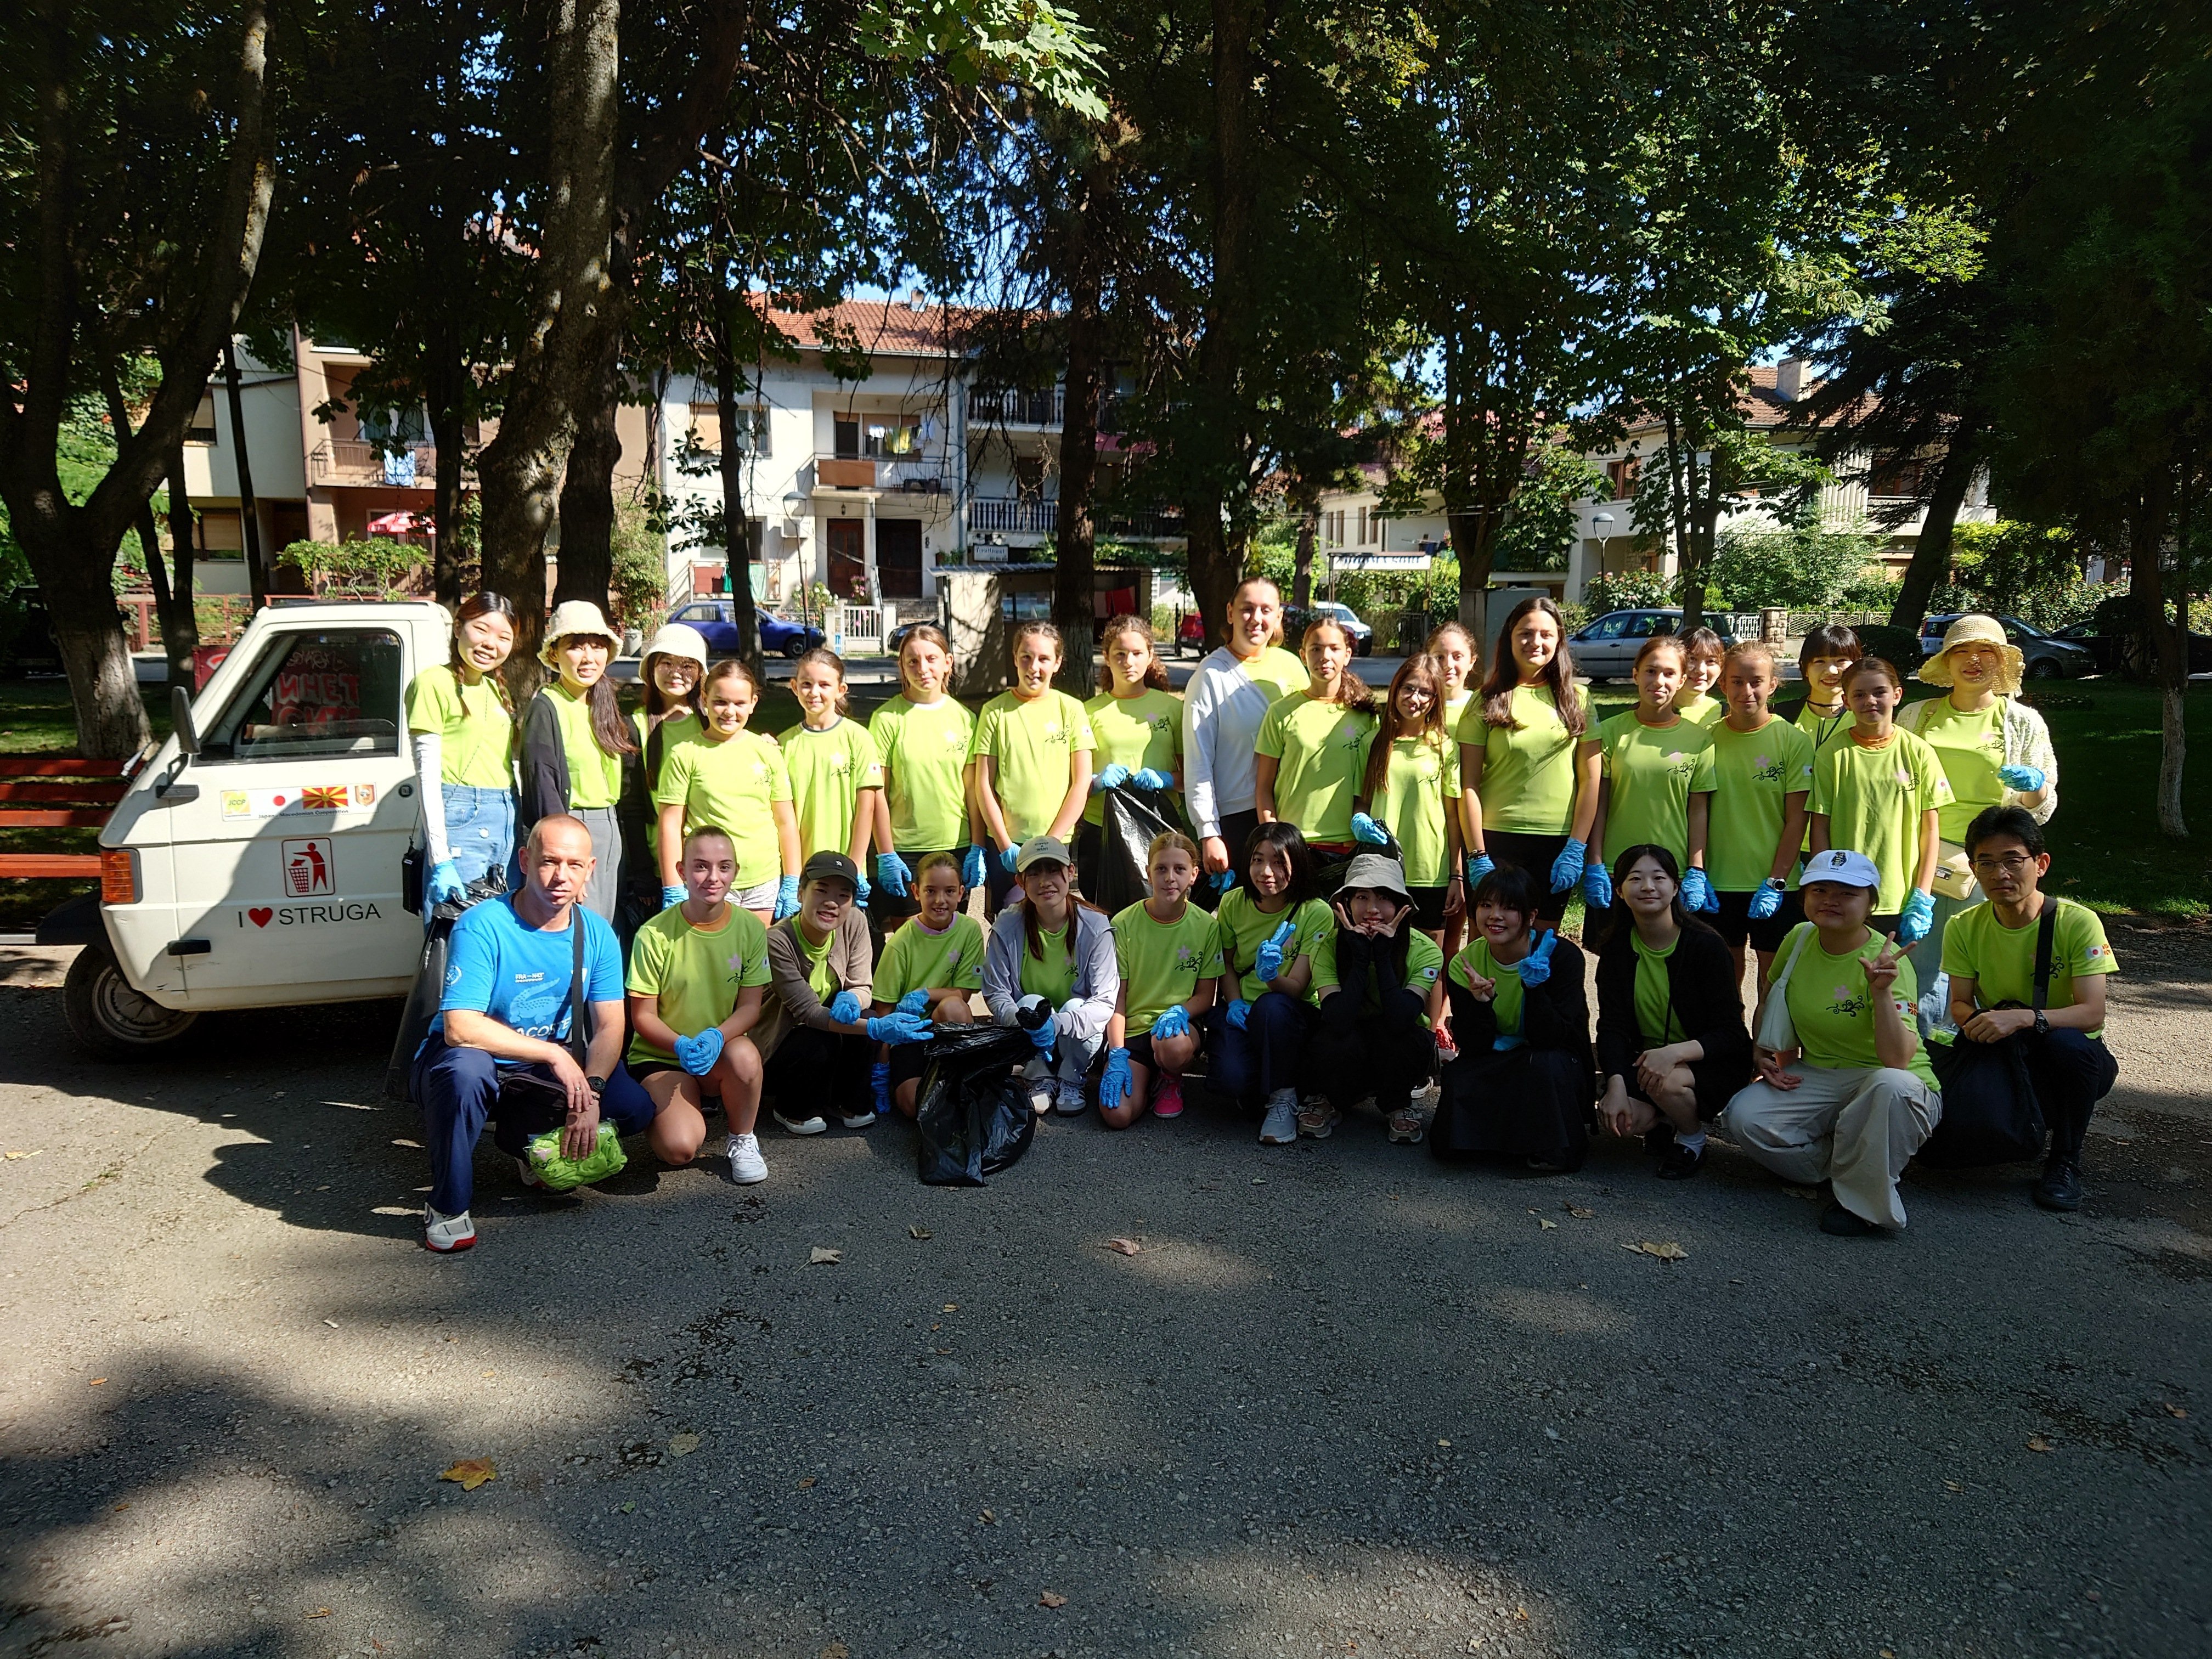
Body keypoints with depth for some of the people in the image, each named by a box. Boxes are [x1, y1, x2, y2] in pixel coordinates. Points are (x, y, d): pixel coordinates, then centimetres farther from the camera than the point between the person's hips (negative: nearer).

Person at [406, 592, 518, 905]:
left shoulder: (496, 688, 18)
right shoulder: (434, 682, -4)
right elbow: (427, 774, -10)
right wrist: (440, 861, -16)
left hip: (507, 820, 7)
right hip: (460, 819, -7)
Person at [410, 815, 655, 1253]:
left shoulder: (596, 933, -5)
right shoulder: (482, 926, -21)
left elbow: (610, 1026, -8)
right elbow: (460, 1028, -29)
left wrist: (591, 1092, -26)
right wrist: (554, 1054, -29)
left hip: (554, 1068, 5)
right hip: (475, 1066, -4)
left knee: (634, 1108, -16)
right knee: (465, 1070, -39)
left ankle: (525, 1141, 15)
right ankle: (448, 1207, -14)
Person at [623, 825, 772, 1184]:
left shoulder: (751, 928, -7)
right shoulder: (655, 934, -14)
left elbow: (750, 1006, -6)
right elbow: (643, 1016, -8)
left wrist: (716, 1037, -27)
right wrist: (682, 1045, -28)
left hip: (723, 1052, 2)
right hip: (661, 1056, -2)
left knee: (744, 1055, -36)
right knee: (679, 1148, -26)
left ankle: (742, 1140, -5)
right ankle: (682, 1108, 13)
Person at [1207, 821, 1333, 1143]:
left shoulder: (1316, 914, -13)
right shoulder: (1234, 903, -3)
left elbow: (1297, 988, -17)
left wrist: (1272, 976, -40)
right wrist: (1234, 1001, -10)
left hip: (1291, 1012, -2)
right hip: (1241, 1010, 2)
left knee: (1273, 1006, -39)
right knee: (1232, 1078, -30)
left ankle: (1283, 1098, -16)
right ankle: (1252, 1090, 9)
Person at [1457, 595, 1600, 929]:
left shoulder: (1577, 699, 6)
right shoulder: (1488, 701, 0)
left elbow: (1590, 780, 4)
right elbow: (1468, 785, -3)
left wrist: (1577, 848, -4)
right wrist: (1477, 856, -8)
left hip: (1558, 843, 2)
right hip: (1496, 840, -2)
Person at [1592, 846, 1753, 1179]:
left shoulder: (1706, 945, -15)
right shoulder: (1617, 949, -3)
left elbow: (1731, 1033, -17)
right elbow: (1612, 1025, -10)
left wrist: (1675, 1052, -36)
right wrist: (1616, 1083, -28)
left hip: (1710, 1061, -3)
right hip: (1645, 1057, 3)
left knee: (1666, 1082, -35)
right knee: (1615, 1116, -25)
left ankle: (1692, 1140, 0)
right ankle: (1664, 1122, 12)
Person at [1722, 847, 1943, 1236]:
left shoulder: (1888, 961, -18)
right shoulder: (1798, 940, -2)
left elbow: (1897, 1061, -29)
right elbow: (1773, 1004, 20)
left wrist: (1882, 991, -39)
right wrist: (1763, 1054, 4)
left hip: (1890, 1083, -4)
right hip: (1816, 1078, 5)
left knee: (1890, 1086, -41)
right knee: (1742, 1116, -22)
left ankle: (1865, 1203, -19)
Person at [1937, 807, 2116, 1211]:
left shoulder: (2078, 922, -14)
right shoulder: (1965, 928, -4)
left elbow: (2092, 1013, -21)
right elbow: (1960, 1004, -3)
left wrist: (2023, 1018, -38)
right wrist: (1973, 1021, -28)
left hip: (2066, 1056, -2)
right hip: (1999, 1052, 2)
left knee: (2069, 1042, -39)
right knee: (1969, 1107, -32)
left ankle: (2065, 1162, -10)